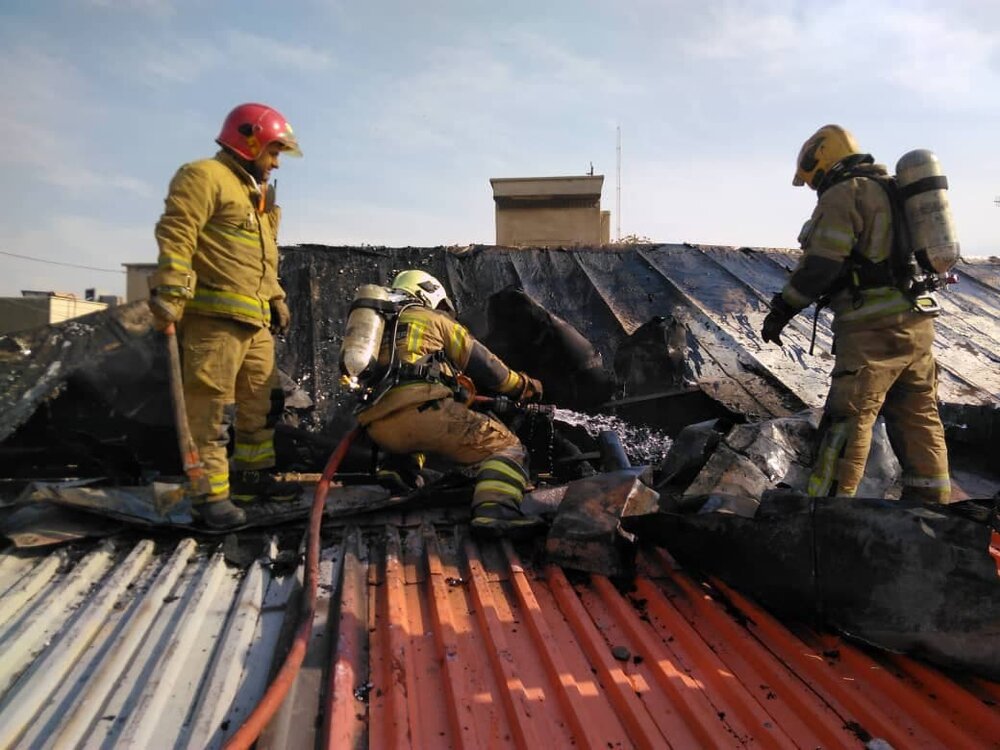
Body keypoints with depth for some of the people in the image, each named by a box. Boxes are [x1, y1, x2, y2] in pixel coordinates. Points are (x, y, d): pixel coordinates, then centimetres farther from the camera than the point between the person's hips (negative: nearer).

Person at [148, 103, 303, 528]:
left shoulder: (256, 193, 27)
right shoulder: (205, 177, -4)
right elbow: (175, 235, -15)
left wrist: (276, 299, 25)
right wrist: (170, 294, -23)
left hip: (255, 319, 10)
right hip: (213, 314, -10)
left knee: (262, 400, 13)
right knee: (212, 405, -8)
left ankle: (252, 476, 24)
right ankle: (211, 494, -2)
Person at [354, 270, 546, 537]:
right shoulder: (434, 319, 18)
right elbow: (483, 365, 15)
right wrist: (524, 386, 27)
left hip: (377, 429, 7)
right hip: (421, 408, -7)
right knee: (505, 446, -7)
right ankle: (495, 510, -34)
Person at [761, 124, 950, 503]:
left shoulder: (842, 194, -7)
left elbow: (819, 266, -15)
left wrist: (781, 311, -7)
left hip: (873, 329, -9)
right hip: (918, 322, 9)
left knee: (847, 420, -5)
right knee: (919, 419, 13)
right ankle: (932, 502, 19)